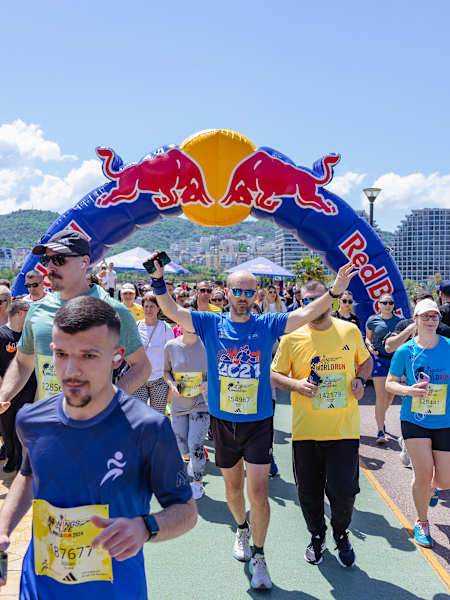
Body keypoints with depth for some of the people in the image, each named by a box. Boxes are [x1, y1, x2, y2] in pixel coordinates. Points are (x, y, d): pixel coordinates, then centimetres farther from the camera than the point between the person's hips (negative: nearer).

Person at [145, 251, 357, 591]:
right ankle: (242, 529, 48)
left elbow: (306, 314, -12)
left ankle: (258, 556, 17)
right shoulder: (210, 324, -2)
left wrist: (334, 292, -26)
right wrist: (158, 280, -25)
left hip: (259, 422, -2)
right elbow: (171, 310, -9)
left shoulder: (268, 325, -4)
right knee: (233, 487, 19)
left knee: (258, 492, -5)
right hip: (223, 422, 2)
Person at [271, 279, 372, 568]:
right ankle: (317, 536, 39)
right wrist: (296, 384, -16)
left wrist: (360, 379, -2)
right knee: (309, 492, 10)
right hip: (306, 430, 0)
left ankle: (342, 535, 31)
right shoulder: (292, 337, -2)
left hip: (345, 428, 0)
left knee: (343, 490, -1)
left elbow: (366, 361, 18)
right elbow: (275, 375, 3)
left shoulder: (350, 331, 2)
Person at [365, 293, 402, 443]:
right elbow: (368, 338, 12)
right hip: (379, 358, -3)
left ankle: (380, 416, 43)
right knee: (380, 396, -9)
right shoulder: (372, 320, 1)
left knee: (391, 395, 12)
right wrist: (370, 346, -9)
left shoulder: (399, 321, 5)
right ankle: (380, 432, -2)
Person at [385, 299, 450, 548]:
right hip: (414, 420, -1)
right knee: (424, 474, -6)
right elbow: (390, 383, 3)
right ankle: (422, 522, 22)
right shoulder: (405, 351, -5)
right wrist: (409, 390, -16)